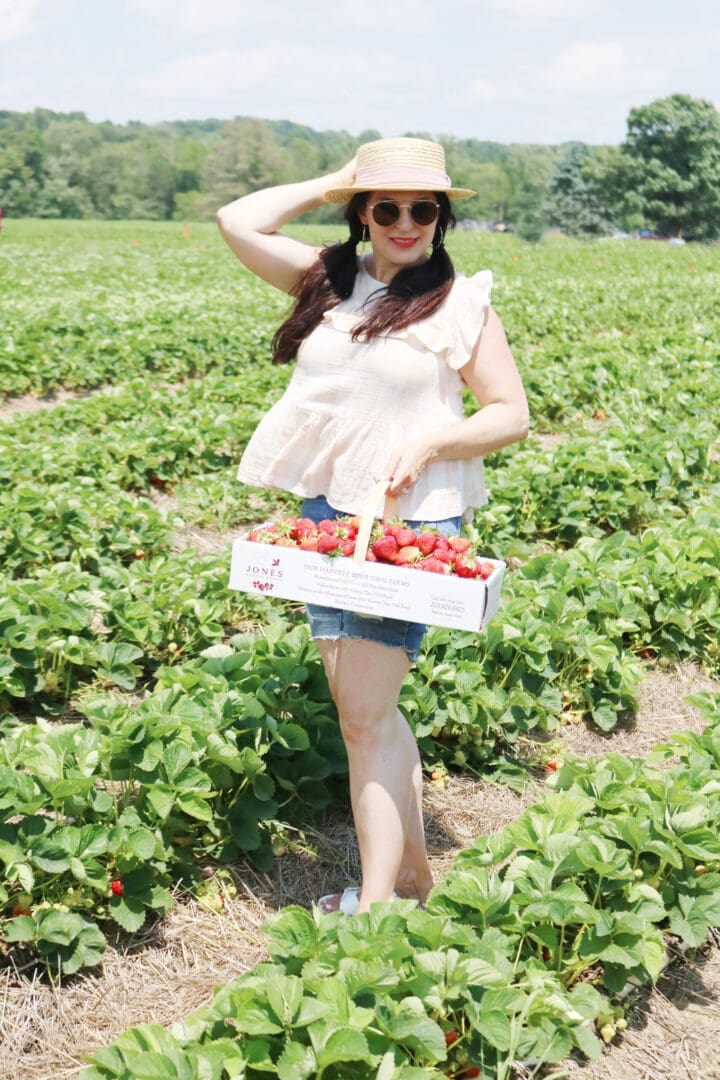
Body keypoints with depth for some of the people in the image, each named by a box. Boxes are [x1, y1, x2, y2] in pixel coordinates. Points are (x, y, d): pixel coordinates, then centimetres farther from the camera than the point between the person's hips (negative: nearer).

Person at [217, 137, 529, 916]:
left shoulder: (461, 303, -2)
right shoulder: (329, 279, 9)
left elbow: (511, 414, -1)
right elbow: (237, 222, 4)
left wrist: (429, 443, -18)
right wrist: (333, 184, 5)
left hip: (412, 521, -5)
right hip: (326, 512, 6)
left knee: (365, 715, -9)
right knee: (362, 709, 11)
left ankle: (376, 900, -1)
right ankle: (413, 869, 26)